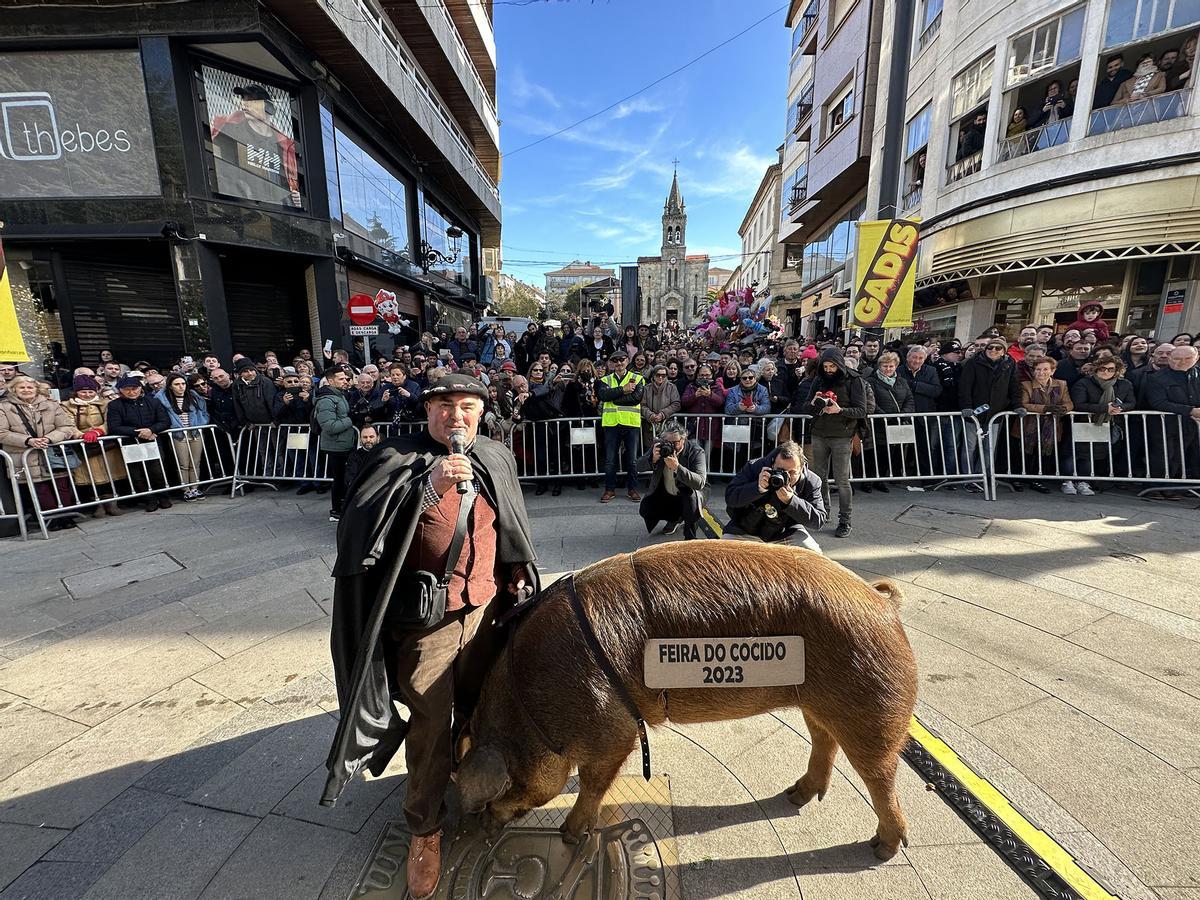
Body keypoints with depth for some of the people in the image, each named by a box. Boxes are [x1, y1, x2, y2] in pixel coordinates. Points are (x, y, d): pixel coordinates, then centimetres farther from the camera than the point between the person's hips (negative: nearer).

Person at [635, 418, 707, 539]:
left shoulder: (696, 451, -23)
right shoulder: (658, 445, -12)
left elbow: (700, 483, -34)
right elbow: (639, 466, -11)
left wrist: (677, 468, -46)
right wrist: (653, 459, -33)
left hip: (688, 494, -4)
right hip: (665, 494, 4)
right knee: (645, 510, -12)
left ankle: (690, 538, -9)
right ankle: (675, 518, 20)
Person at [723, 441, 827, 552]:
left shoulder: (812, 482, -13)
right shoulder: (753, 467, -17)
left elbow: (820, 520, -19)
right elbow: (729, 498, -22)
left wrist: (791, 501, -34)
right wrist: (758, 488, -38)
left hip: (787, 533, 1)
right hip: (746, 532, -1)